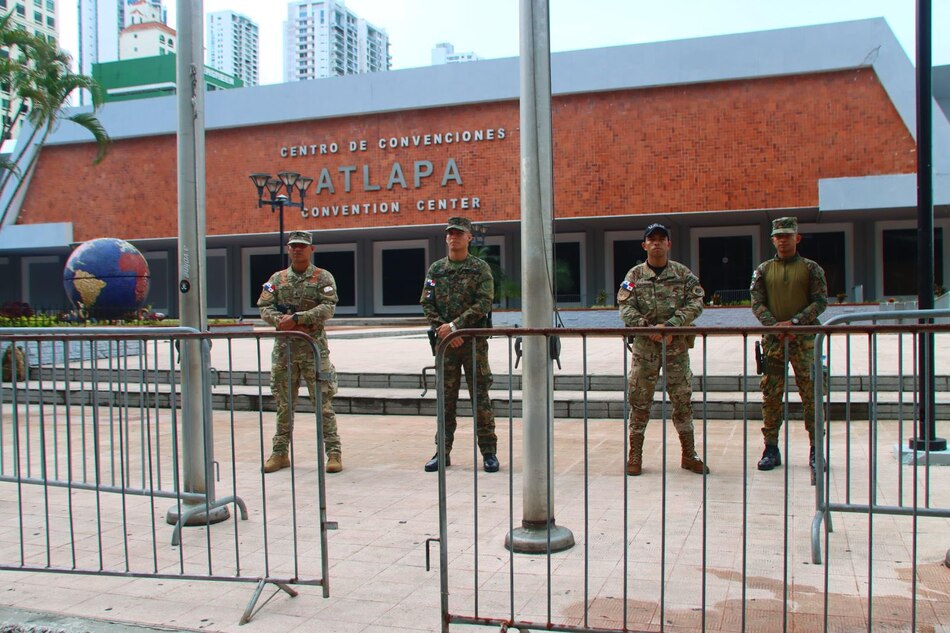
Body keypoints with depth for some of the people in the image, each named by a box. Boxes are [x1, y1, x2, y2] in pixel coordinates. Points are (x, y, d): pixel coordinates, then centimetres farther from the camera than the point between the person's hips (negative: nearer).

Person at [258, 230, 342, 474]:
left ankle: (333, 452, 3)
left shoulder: (323, 278, 2)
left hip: (314, 347, -4)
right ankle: (280, 452, 20)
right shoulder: (277, 278, 12)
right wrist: (281, 321, -14)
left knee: (323, 401, -3)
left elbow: (328, 307, -11)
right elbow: (264, 307, 6)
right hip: (284, 347, 4)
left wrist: (296, 318, -18)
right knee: (283, 403, 10)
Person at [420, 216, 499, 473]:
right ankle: (443, 452, 15)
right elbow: (427, 304, 6)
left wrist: (455, 325, -16)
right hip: (445, 341, 3)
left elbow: (484, 303, -9)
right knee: (445, 399, 7)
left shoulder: (480, 268, 1)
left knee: (480, 397, -1)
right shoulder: (435, 269, 10)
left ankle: (489, 452, 7)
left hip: (474, 341, -3)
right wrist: (442, 330, -8)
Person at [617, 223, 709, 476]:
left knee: (682, 399, 6)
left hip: (677, 344, 1)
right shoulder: (634, 275, 5)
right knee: (639, 400, 2)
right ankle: (635, 454, 12)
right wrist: (648, 328, -18)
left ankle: (689, 454, 17)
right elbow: (626, 308, -3)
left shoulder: (683, 274, 5)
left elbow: (695, 304, -4)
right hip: (644, 345, 0)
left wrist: (669, 325, -17)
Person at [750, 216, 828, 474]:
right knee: (770, 395, 1)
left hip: (804, 339, -1)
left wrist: (794, 321, -15)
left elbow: (821, 301, -1)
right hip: (773, 340, 1)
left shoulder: (811, 268, 6)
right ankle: (771, 449, 9)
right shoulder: (763, 270, 10)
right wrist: (775, 326, -13)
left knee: (811, 394, 0)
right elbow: (757, 303, 4)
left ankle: (816, 449, 9)